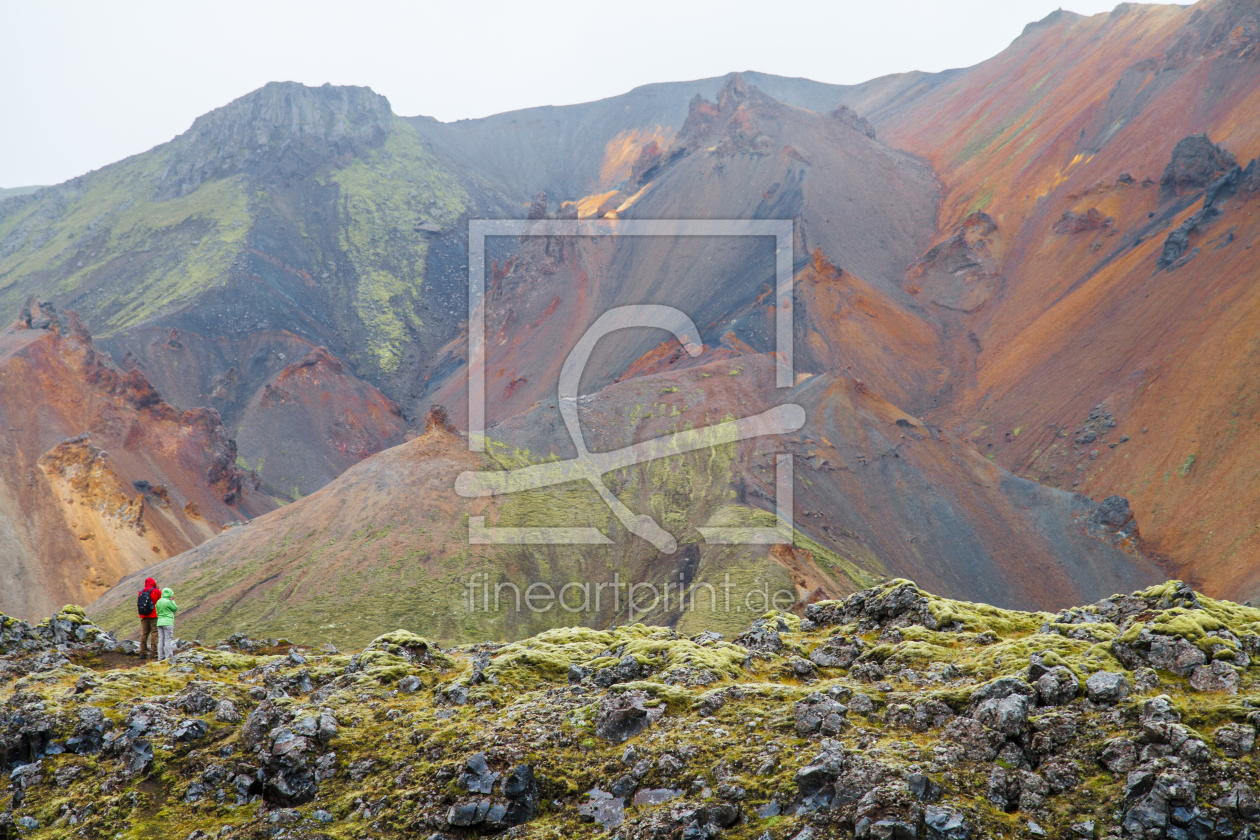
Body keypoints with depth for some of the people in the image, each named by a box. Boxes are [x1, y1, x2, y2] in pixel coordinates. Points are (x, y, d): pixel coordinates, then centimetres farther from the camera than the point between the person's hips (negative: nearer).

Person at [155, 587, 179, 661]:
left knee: (161, 640, 8)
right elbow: (175, 609, 0)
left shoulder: (159, 602, 10)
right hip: (168, 622, -7)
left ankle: (160, 657, 8)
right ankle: (168, 657, -5)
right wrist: (172, 600, 6)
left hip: (160, 622, 7)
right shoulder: (168, 602, -12)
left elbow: (158, 612, 16)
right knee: (168, 640, -4)